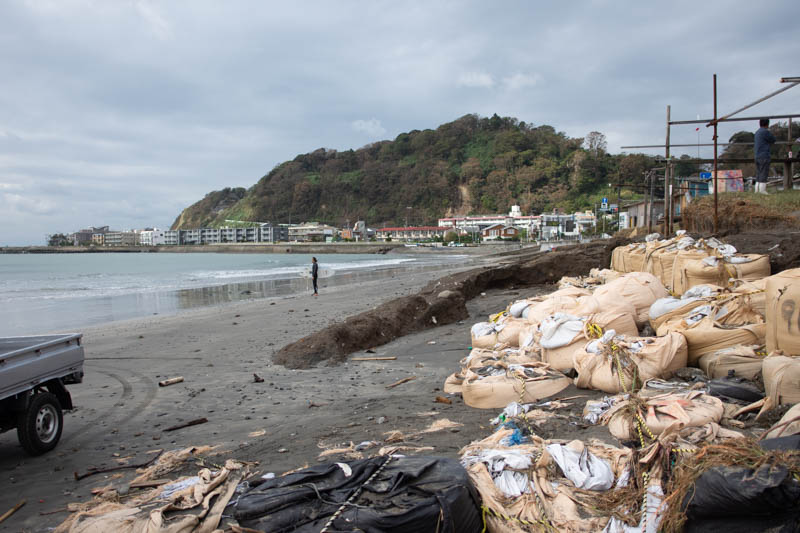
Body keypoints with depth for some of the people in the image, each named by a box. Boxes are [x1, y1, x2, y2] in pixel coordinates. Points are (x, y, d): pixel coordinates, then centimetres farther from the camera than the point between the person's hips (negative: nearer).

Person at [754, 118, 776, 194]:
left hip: (757, 156, 9)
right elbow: (773, 140, 0)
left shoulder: (757, 132, 16)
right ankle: (762, 190, -10)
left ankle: (757, 190, 8)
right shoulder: (765, 132, -11)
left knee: (758, 174, 9)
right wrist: (769, 130, 11)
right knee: (764, 174, -8)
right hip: (764, 156, -8)